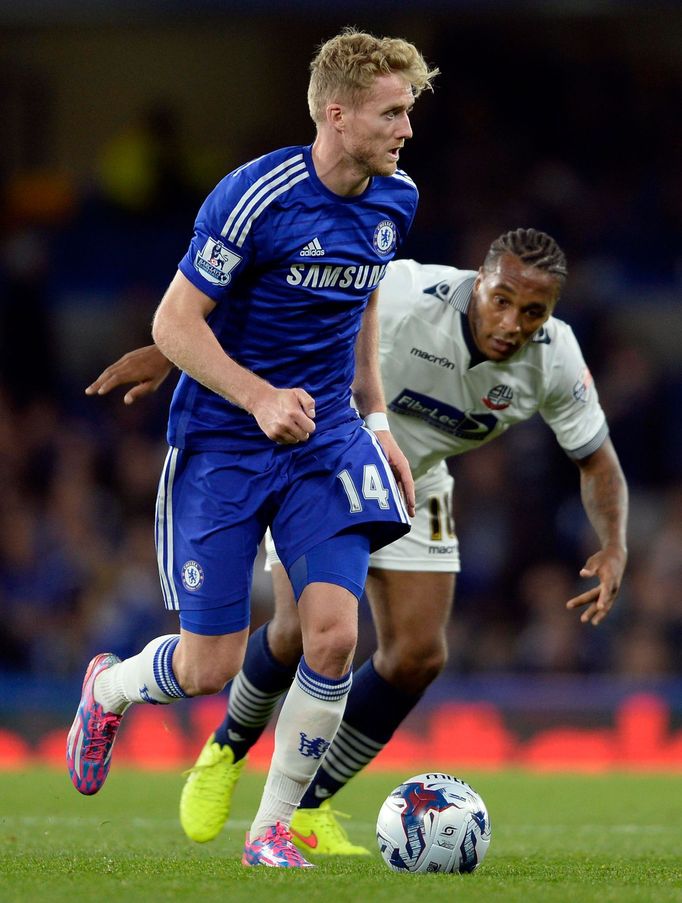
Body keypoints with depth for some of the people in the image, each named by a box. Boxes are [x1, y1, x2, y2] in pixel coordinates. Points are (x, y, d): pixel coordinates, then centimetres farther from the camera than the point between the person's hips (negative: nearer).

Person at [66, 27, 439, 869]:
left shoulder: (393, 202, 1)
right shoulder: (254, 198, -20)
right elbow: (174, 323, -17)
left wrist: (376, 419, 16)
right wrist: (260, 399, -29)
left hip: (325, 442, 5)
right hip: (222, 445, -5)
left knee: (333, 634, -13)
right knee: (211, 666, -1)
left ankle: (272, 827, 4)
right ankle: (108, 688, 35)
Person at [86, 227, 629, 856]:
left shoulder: (555, 359, -20)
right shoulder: (400, 296, -34)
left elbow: (597, 458, -5)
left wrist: (614, 548, -21)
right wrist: (170, 351, -28)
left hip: (410, 491, 4)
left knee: (418, 656, -9)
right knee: (305, 629, -19)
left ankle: (307, 807, 10)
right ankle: (229, 749, 14)